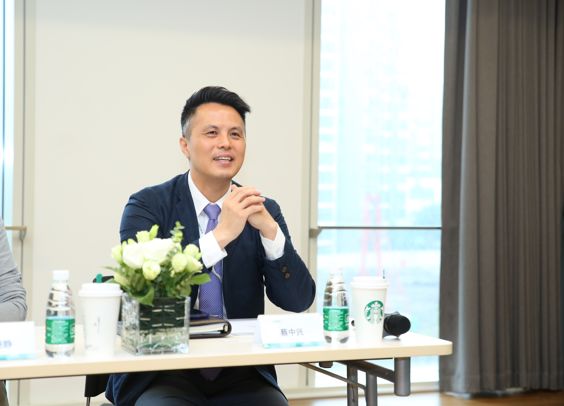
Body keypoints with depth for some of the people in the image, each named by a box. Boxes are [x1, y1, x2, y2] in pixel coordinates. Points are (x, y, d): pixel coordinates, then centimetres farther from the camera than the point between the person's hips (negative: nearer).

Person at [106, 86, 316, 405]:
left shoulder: (264, 210, 6)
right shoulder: (147, 205, -3)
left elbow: (299, 301, -1)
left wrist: (269, 229, -17)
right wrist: (221, 235, -24)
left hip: (242, 376, 3)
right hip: (159, 375, -3)